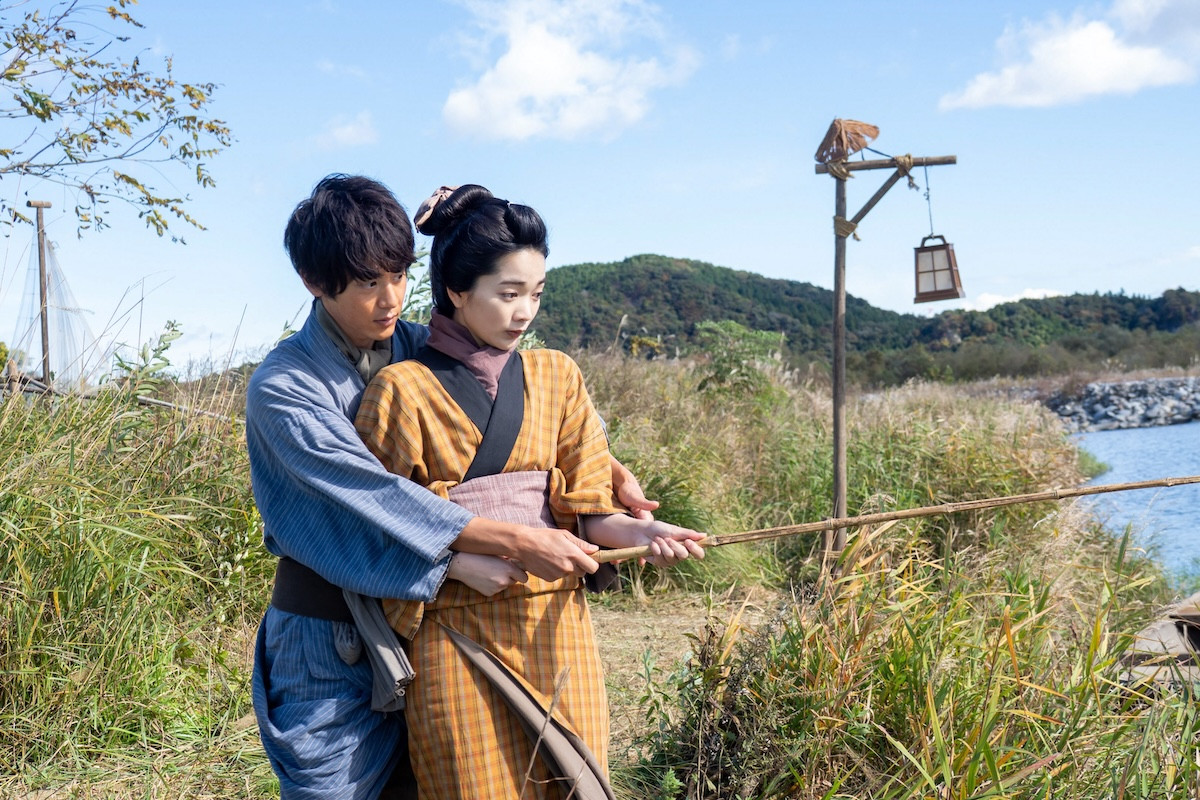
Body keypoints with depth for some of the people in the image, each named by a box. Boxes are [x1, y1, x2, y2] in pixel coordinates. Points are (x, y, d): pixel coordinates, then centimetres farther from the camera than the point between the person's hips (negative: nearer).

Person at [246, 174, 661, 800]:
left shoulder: (415, 346, 3)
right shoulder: (283, 388, -14)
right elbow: (376, 497, -25)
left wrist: (614, 473, -8)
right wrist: (518, 543, -29)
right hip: (331, 654, -5)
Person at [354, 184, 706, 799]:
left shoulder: (556, 376, 7)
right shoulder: (402, 390, -4)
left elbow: (584, 509, 4)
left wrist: (638, 531, -17)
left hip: (555, 624, 3)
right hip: (457, 632, -3)